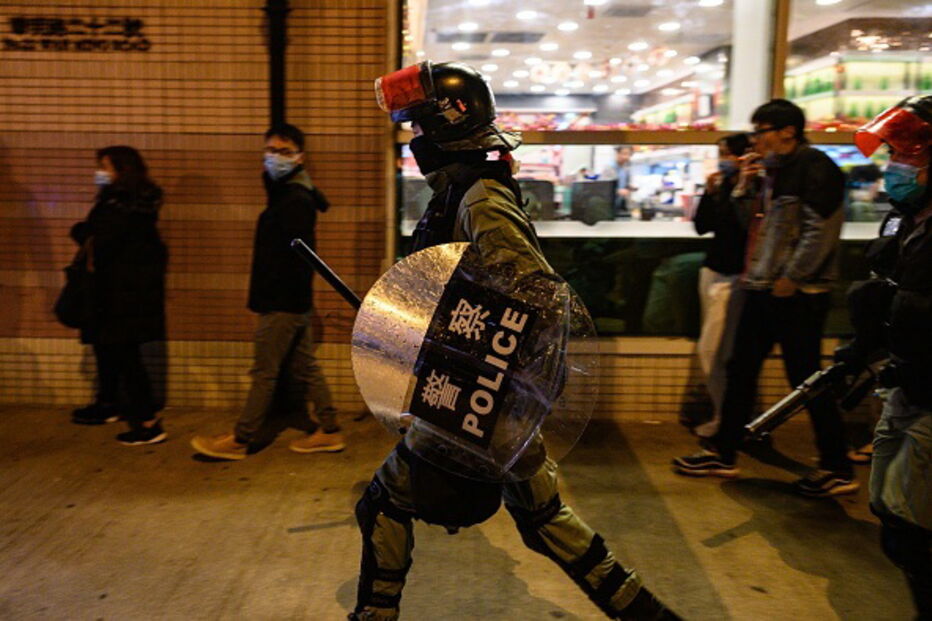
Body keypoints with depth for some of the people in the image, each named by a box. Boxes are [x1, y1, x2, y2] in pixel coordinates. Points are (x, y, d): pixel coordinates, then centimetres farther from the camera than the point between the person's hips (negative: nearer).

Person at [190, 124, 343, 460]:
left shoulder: (295, 201, -16)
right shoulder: (286, 194, 16)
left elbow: (296, 256, -22)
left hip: (283, 304, -10)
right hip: (295, 302, 10)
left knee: (265, 371, -1)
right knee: (305, 368, 13)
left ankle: (239, 441, 10)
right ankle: (329, 431, 20)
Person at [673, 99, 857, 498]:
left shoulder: (814, 167, -11)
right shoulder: (771, 170, 15)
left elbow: (821, 230, -19)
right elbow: (751, 223, 17)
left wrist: (790, 279, -18)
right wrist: (745, 185, 4)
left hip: (797, 294, -9)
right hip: (762, 288, 9)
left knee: (806, 379, -2)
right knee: (740, 371, 12)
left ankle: (837, 470, 12)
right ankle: (723, 453, 23)